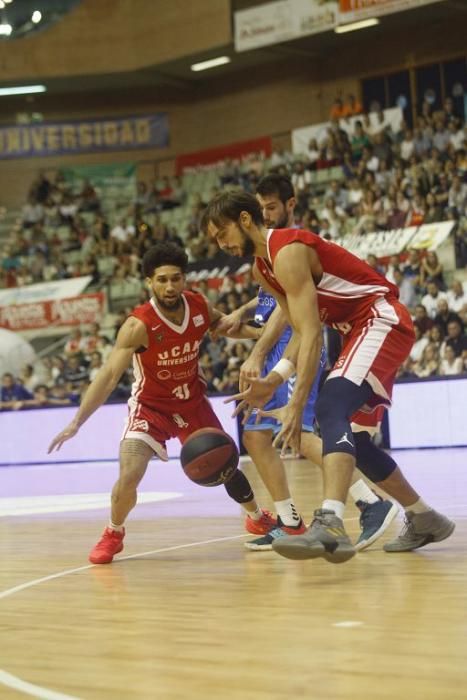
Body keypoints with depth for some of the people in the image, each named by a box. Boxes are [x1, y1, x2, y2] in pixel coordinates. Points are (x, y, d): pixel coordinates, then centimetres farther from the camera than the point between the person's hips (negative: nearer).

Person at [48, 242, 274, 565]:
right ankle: (114, 534, 11)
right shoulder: (139, 325, -31)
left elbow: (222, 323, 10)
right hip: (151, 405, -4)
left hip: (193, 400, 4)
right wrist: (76, 423, -43)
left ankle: (258, 518, 43)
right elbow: (109, 376, -35)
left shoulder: (199, 306, -17)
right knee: (129, 477, -19)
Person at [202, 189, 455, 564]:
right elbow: (303, 331, 14)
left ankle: (330, 525, -47)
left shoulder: (287, 251, -19)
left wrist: (295, 407, -30)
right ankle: (424, 519, 29)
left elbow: (312, 335, -26)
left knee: (331, 408, -30)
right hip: (362, 329, 11)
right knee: (347, 433, 15)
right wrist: (273, 381, 0)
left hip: (383, 320, -11)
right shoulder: (263, 268, 11)